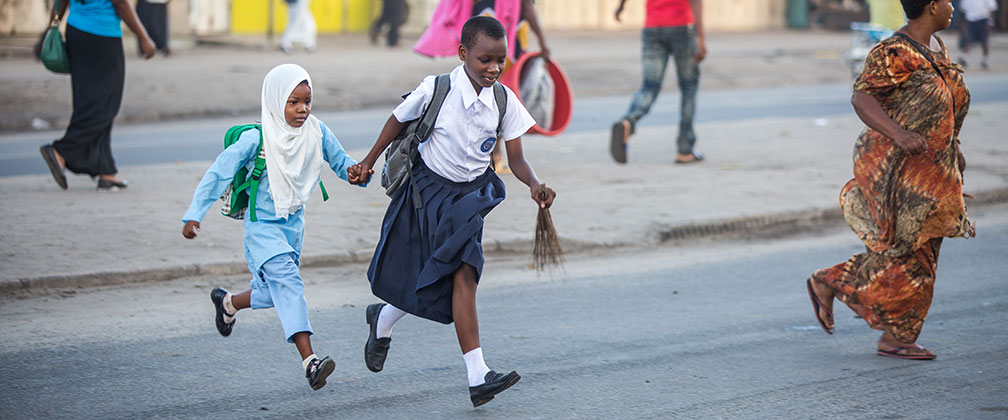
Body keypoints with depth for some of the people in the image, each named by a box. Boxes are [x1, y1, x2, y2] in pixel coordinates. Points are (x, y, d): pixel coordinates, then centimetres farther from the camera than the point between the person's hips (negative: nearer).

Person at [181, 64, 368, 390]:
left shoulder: (317, 132, -8)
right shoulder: (255, 139, -19)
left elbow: (339, 161, -1)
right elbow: (219, 173, -12)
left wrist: (353, 172, -26)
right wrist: (194, 215, -14)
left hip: (294, 222, 6)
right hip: (263, 225, -6)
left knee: (272, 292, 17)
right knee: (287, 280, -24)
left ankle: (228, 302, 50)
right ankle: (309, 360, -33)